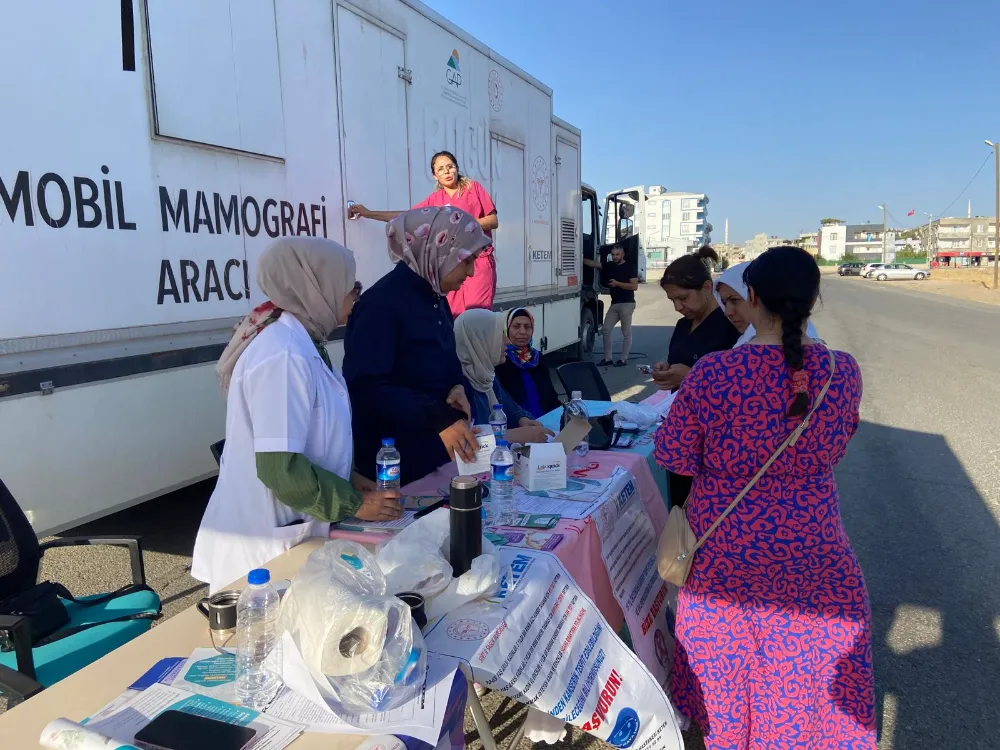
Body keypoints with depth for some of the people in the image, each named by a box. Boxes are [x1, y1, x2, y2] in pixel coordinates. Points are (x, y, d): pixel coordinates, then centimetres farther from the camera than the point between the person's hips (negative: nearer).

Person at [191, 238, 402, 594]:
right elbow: (280, 467, -27)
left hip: (287, 533, 9)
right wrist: (353, 504, -16)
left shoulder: (300, 342, 6)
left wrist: (347, 478, 7)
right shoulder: (283, 356, -23)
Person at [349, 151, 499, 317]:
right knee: (453, 315, -3)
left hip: (478, 259, -3)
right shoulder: (434, 199, 13)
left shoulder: (474, 188, 4)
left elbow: (493, 221, 1)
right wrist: (368, 213, 14)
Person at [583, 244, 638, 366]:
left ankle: (623, 359, 6)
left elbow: (635, 286, -13)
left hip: (627, 304, -7)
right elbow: (593, 263, 10)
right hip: (614, 304, 7)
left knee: (626, 332, 0)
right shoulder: (609, 266, 12)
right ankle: (607, 358, 9)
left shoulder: (629, 268, -6)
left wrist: (617, 283, -19)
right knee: (606, 329, 3)